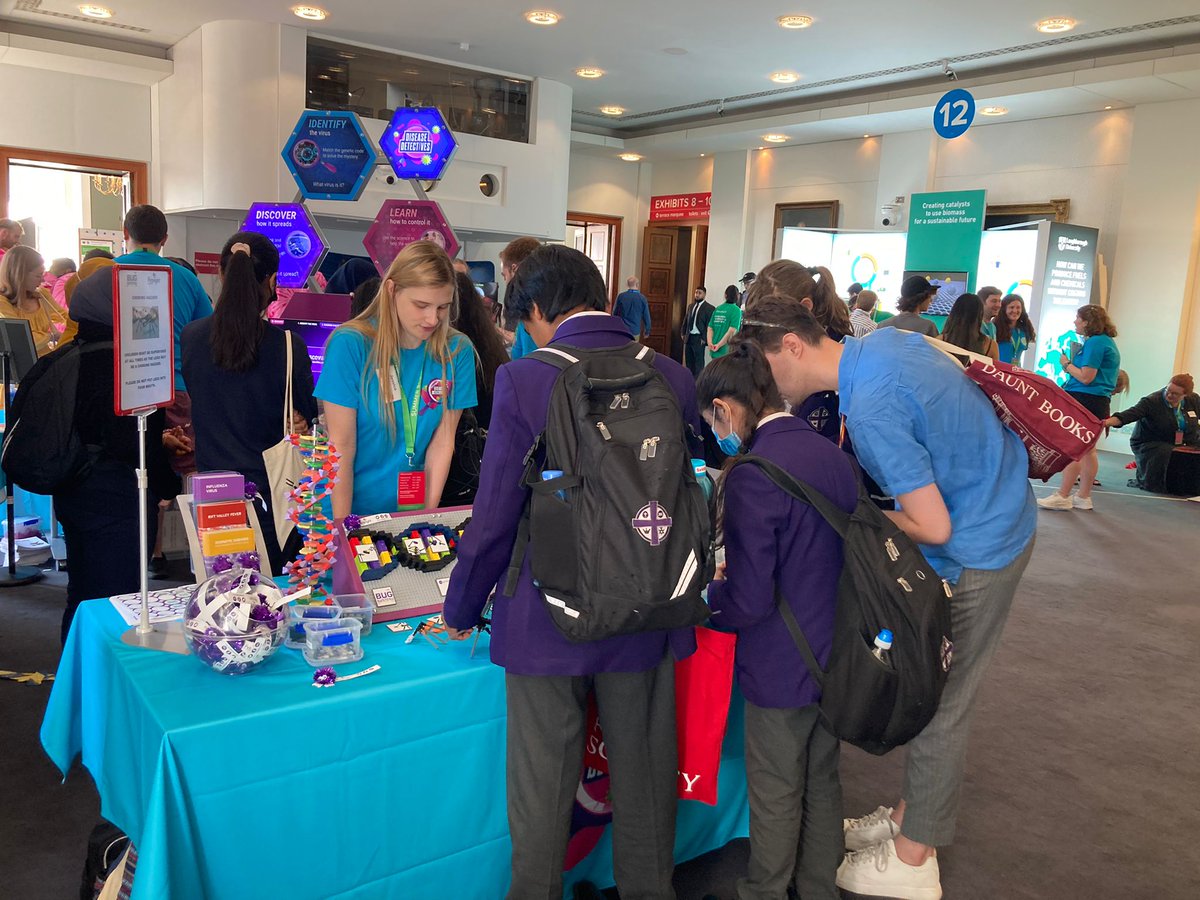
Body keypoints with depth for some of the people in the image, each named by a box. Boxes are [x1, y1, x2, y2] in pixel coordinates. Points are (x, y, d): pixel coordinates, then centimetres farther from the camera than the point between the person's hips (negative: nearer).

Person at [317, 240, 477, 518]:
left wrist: (429, 516, -10)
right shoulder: (350, 344, -15)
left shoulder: (457, 351, -7)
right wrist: (341, 527, -14)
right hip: (355, 510, -2)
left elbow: (442, 443, -6)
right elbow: (342, 446, -14)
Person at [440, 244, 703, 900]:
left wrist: (460, 612, 4)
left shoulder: (523, 381, -15)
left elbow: (496, 515, -11)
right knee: (643, 781, 21)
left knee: (542, 791, 15)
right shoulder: (674, 379, -4)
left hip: (547, 623, -3)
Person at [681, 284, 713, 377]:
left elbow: (709, 325, -11)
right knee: (689, 361, 13)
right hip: (689, 337, 7)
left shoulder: (709, 308, -6)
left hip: (698, 338, -7)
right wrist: (683, 333, 10)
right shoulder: (691, 306, 15)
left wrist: (704, 338, -15)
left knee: (699, 362, -2)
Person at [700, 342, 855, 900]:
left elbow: (749, 600, -23)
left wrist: (711, 592, -2)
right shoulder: (834, 456, 0)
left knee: (776, 796, 13)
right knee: (822, 782, 24)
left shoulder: (752, 476, -24)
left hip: (780, 668, -7)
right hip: (837, 657, 8)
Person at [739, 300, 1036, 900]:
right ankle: (911, 816, 35)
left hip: (977, 551, -9)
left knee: (939, 706, 4)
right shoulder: (888, 338, -2)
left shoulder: (869, 409, -30)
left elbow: (933, 527, -29)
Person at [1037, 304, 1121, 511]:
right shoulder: (1107, 341, 18)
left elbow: (1086, 377, -18)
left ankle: (1063, 496, -6)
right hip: (1100, 401, 11)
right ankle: (1083, 497, 18)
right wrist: (1071, 366, 16)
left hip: (1085, 399, -11)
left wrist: (1067, 364, -4)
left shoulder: (1094, 343, -14)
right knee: (1087, 449, 13)